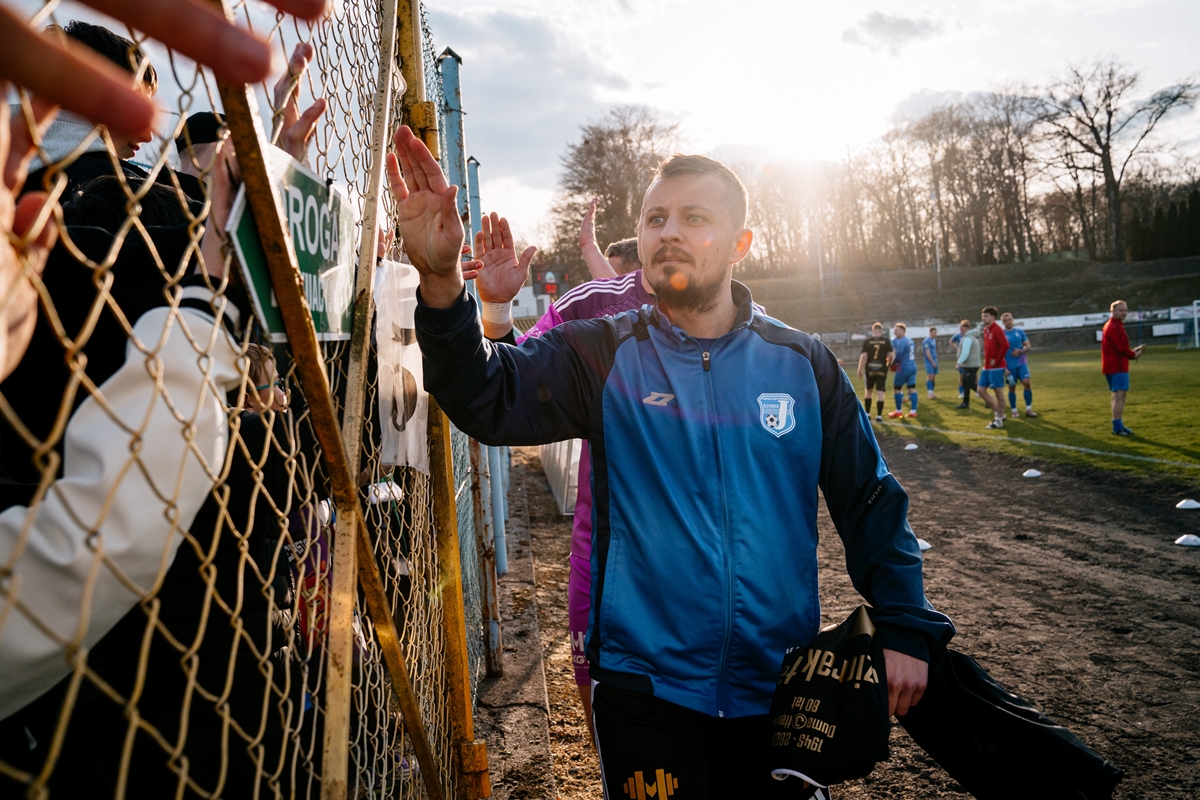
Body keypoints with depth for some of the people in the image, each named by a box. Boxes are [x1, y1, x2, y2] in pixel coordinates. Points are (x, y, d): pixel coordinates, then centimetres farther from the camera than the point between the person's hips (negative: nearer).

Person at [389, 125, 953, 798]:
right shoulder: (604, 356, -6)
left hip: (781, 690, 2)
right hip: (646, 686, -1)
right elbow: (490, 398, -22)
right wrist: (442, 281, -38)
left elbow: (871, 502, 5)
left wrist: (907, 630, 0)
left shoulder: (802, 363, -1)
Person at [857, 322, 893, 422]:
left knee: (868, 391, 16)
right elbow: (891, 355, -4)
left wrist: (860, 370, -1)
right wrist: (889, 364, 17)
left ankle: (867, 414, 19)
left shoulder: (867, 341, -2)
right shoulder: (886, 340, -1)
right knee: (880, 393, 0)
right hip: (882, 369, -1)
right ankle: (879, 416, -1)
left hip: (870, 369, 1)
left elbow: (863, 356, -7)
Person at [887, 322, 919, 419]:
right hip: (913, 366, 9)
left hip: (904, 367, -8)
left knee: (896, 388, 4)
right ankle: (913, 411, 3)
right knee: (912, 388, 5)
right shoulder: (910, 341, 14)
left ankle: (899, 411, 9)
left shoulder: (901, 342, -15)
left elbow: (898, 356, -20)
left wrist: (892, 363, -2)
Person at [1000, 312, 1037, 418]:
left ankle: (1028, 409, -3)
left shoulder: (1020, 331, 6)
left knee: (1027, 383, -12)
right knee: (1012, 388, 3)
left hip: (1022, 363, 2)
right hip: (1009, 366, -2)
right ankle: (1014, 411, 14)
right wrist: (1004, 368, -9)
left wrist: (1021, 351, -14)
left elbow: (1028, 346, 8)